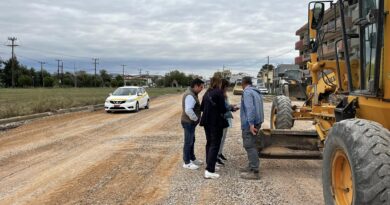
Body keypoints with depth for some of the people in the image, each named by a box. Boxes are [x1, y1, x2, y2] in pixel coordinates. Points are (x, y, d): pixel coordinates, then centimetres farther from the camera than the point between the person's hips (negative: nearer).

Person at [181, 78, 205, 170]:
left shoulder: (192, 94, 12)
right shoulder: (190, 95, -22)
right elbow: (188, 110, -34)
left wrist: (196, 118, 11)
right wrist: (195, 118, -21)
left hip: (191, 122, 10)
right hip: (189, 122, -10)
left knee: (192, 141, 20)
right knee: (188, 142, -1)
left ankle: (192, 159, 33)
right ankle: (187, 163, 8)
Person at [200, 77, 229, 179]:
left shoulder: (207, 93, 9)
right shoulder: (219, 92, -11)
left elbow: (202, 108, 11)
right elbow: (222, 109, -15)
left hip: (207, 122, 7)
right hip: (216, 122, -7)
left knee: (209, 143, 19)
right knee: (215, 145, -4)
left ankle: (210, 165, 29)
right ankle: (209, 171, -8)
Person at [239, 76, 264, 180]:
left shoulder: (247, 92, -12)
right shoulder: (256, 92, 16)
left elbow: (250, 108, -22)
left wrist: (251, 124, -26)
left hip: (249, 123, -10)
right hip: (256, 122, 10)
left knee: (249, 146, -8)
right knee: (251, 145, 19)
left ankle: (254, 172, -9)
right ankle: (252, 166, 28)